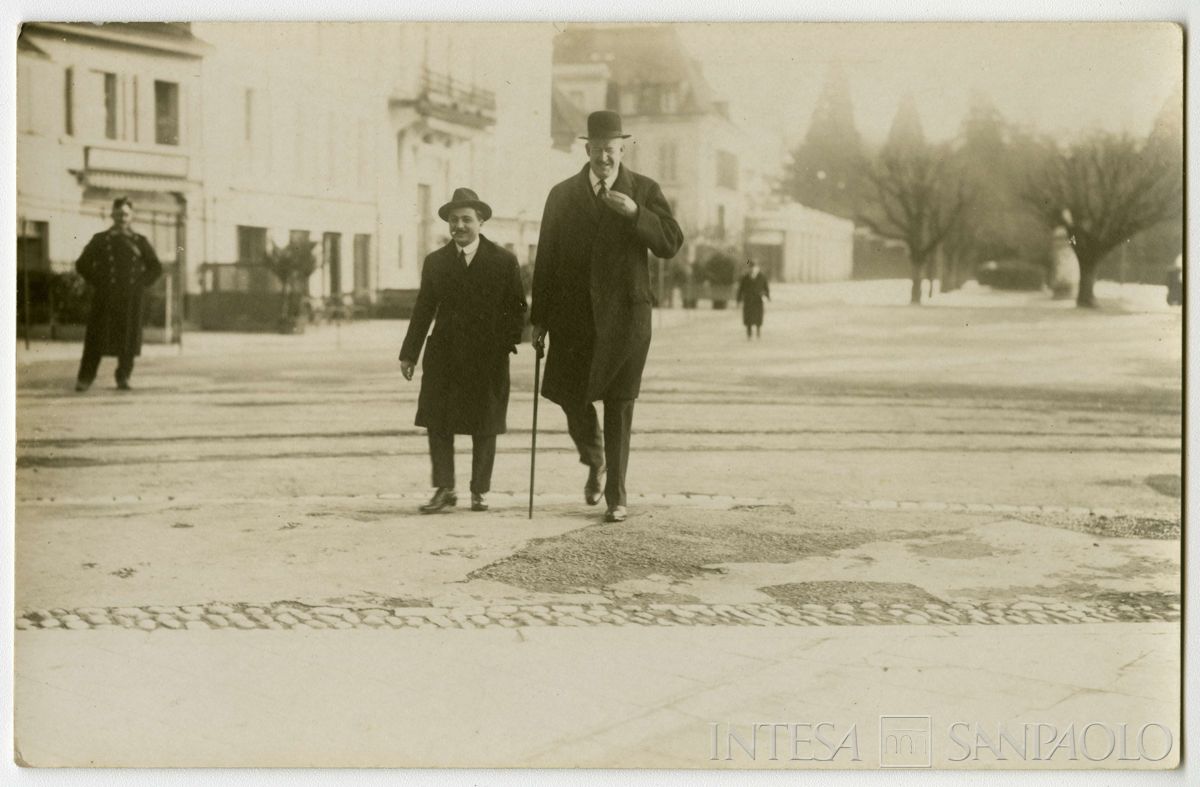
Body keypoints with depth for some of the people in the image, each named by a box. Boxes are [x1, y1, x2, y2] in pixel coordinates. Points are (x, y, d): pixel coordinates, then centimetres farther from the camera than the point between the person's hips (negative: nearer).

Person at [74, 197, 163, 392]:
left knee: (128, 337, 0)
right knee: (96, 337, -4)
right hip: (104, 298, -1)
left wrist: (141, 284, 4)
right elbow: (82, 264, 7)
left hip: (130, 299, 1)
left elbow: (156, 267, 15)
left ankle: (123, 377, 11)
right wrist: (97, 283, 0)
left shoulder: (140, 242, 10)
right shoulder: (100, 240, 6)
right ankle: (85, 379, 0)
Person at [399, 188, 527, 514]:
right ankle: (444, 489, 5)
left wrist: (508, 341, -10)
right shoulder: (435, 262, 8)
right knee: (437, 423, -3)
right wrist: (409, 353, 6)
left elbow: (517, 307, 3)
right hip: (444, 356, 2)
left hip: (487, 358, -2)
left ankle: (480, 491, 16)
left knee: (484, 427, 5)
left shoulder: (504, 260, 1)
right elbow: (423, 310, 9)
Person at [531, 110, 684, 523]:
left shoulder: (644, 191, 4)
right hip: (574, 315, 2)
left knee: (619, 405, 0)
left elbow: (671, 243, -5)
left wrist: (635, 213, -21)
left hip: (625, 314, -2)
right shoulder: (562, 194, 7)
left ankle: (617, 496, 7)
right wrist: (540, 317, 3)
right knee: (572, 397, 1)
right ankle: (595, 462, 31)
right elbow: (546, 258, 6)